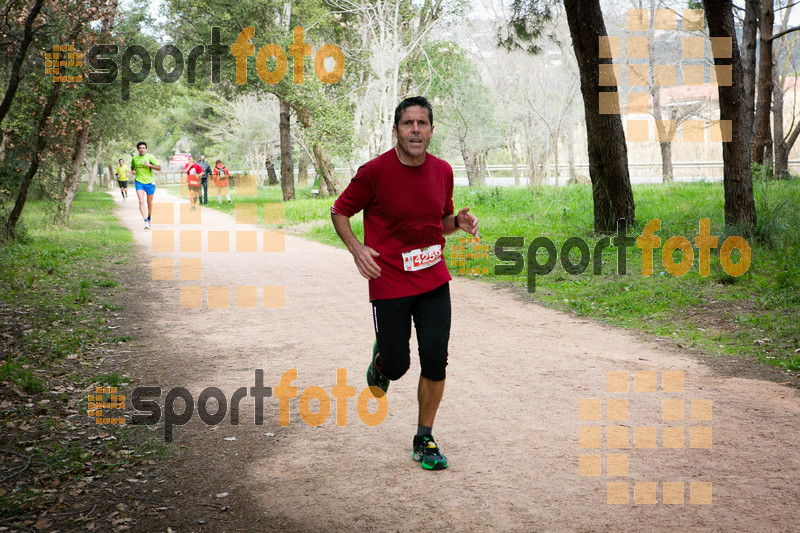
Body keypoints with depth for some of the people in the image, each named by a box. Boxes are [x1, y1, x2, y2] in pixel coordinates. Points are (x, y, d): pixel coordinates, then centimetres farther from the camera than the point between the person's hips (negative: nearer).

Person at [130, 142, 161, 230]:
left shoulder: (150, 157, -4)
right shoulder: (134, 158, 6)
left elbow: (159, 168, -6)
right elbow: (132, 166, 27)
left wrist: (150, 165, -20)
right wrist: (132, 171, 4)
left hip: (149, 182, -1)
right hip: (139, 182, 1)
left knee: (149, 202, 12)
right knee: (141, 201, -16)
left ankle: (149, 218, 37)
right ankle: (145, 221, -21)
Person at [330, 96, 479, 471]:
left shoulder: (442, 171, 3)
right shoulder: (374, 171, -12)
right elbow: (339, 211, 0)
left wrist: (459, 222, -6)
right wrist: (356, 248, -17)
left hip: (434, 281, 3)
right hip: (389, 283, -3)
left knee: (435, 362, -3)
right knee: (397, 366, 3)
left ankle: (424, 439, 15)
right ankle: (380, 359, 42)